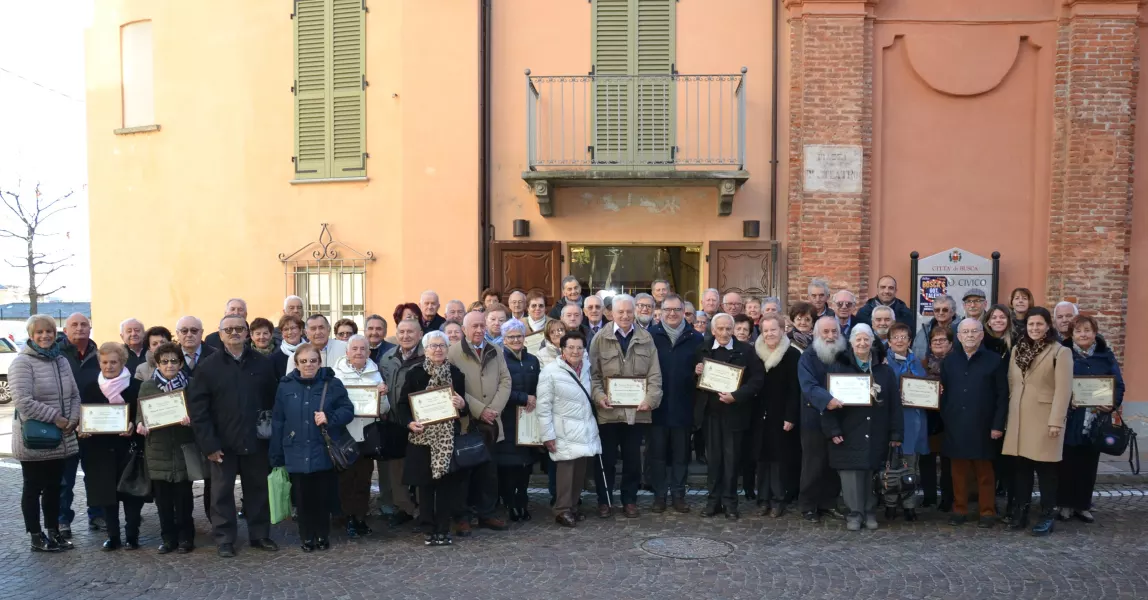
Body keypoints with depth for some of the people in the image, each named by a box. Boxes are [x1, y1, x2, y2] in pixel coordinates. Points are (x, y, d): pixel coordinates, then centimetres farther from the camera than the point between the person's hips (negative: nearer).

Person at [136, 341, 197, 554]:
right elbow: (141, 414, 9)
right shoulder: (147, 386, 6)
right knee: (163, 499, 7)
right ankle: (168, 538, 18)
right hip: (158, 450, 2)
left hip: (183, 449, -2)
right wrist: (140, 425, -12)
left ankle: (185, 537, 15)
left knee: (183, 497, 3)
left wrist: (191, 419, -20)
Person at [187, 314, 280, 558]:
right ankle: (224, 539, 20)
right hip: (222, 442, -1)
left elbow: (273, 400, 6)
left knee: (258, 489, 11)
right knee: (222, 491, 8)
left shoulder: (263, 363, 3)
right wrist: (208, 443, -11)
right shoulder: (208, 366, -3)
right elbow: (197, 407, -6)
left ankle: (260, 535, 24)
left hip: (255, 440, 2)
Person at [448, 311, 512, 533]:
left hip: (491, 422, 4)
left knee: (489, 470, 10)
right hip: (466, 422, -4)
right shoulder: (454, 353, -3)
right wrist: (479, 410, -14)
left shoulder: (496, 351, 12)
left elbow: (505, 381, 7)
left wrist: (494, 409, -7)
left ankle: (486, 513, 20)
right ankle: (463, 516, 11)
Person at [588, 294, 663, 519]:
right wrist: (599, 396, -13)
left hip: (637, 410, 1)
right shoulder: (600, 339, 2)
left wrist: (650, 399, -11)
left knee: (633, 459, 10)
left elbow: (654, 374, 2)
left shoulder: (646, 338, 5)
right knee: (607, 458, 8)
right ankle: (604, 500, 21)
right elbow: (593, 374, 2)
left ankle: (629, 500, 24)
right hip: (608, 410, -1)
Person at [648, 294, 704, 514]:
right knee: (657, 453, 7)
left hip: (683, 407, 1)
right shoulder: (650, 336, -2)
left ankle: (678, 494, 22)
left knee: (681, 454, 10)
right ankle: (659, 495, 18)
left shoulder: (696, 338, 3)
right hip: (657, 406, -1)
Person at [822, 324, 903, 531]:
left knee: (872, 472, 6)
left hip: (876, 434, 2)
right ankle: (854, 513, 10)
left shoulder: (884, 371, 7)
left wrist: (896, 433, 1)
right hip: (848, 433, -2)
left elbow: (894, 403, 6)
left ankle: (870, 512, 21)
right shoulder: (839, 368, 1)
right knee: (851, 472, -1)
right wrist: (832, 429, -11)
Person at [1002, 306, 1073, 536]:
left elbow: (1063, 389, -11)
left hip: (1044, 419, -5)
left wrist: (1056, 421, -16)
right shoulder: (1017, 349, 12)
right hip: (1019, 418, 5)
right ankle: (1020, 512, 18)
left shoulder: (1060, 352, -5)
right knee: (1020, 466, 9)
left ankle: (1047, 516, 11)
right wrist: (1008, 415, 11)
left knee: (1045, 469, 1)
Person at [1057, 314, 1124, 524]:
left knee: (1088, 465, 9)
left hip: (1095, 421, 2)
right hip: (1069, 421, -2)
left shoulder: (1106, 356, 6)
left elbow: (1118, 385, 5)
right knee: (1067, 464, 3)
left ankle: (1083, 505, 22)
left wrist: (1113, 404, -14)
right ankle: (1066, 504, 15)